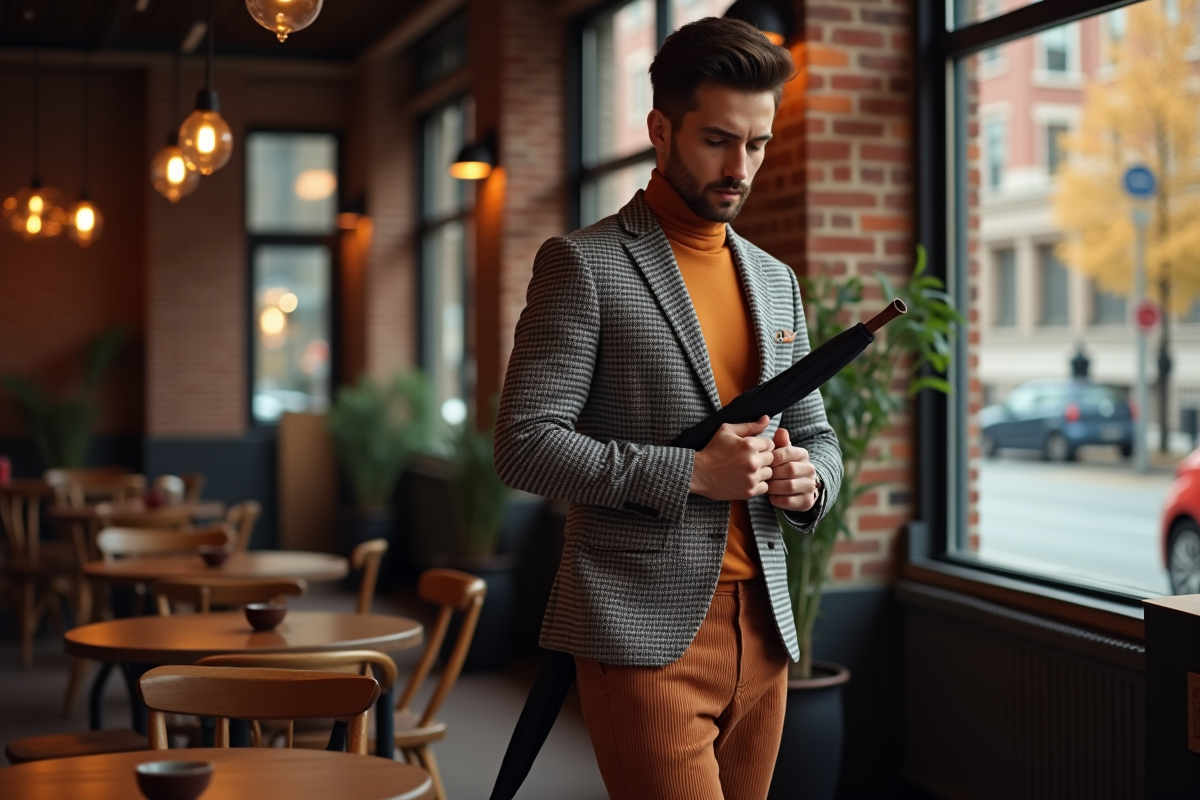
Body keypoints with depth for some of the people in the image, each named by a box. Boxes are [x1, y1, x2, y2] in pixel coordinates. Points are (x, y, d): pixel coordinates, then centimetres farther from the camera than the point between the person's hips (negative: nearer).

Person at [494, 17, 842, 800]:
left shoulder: (776, 280, 15)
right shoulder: (583, 263, -3)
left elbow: (818, 436, 22)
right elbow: (525, 444, -10)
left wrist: (808, 478, -2)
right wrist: (689, 472, -18)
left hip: (763, 629, 6)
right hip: (645, 634, -6)